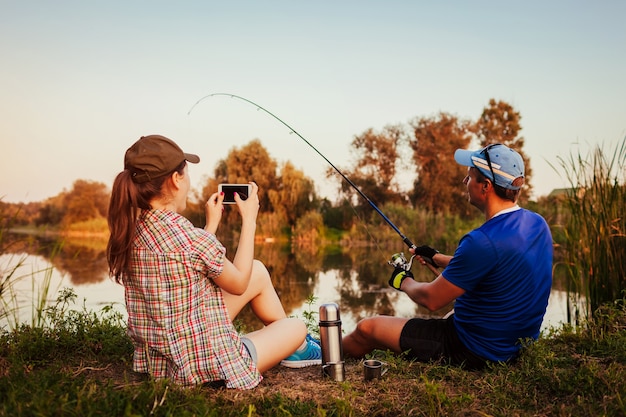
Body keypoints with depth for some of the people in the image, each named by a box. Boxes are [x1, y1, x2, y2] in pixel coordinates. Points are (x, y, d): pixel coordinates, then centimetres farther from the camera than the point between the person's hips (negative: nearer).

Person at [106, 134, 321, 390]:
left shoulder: (129, 231, -5)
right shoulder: (193, 239, -29)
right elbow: (238, 284, -9)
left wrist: (211, 224, 12)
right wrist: (249, 220, -3)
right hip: (204, 367, -7)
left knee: (258, 272, 19)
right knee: (297, 328, 15)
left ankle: (292, 347, 40)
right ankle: (296, 347, 50)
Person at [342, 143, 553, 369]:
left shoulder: (482, 241, -30)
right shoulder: (538, 223, -2)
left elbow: (431, 300, -20)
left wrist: (404, 281, 1)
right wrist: (438, 259, 15)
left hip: (475, 352, -9)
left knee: (366, 329, 4)